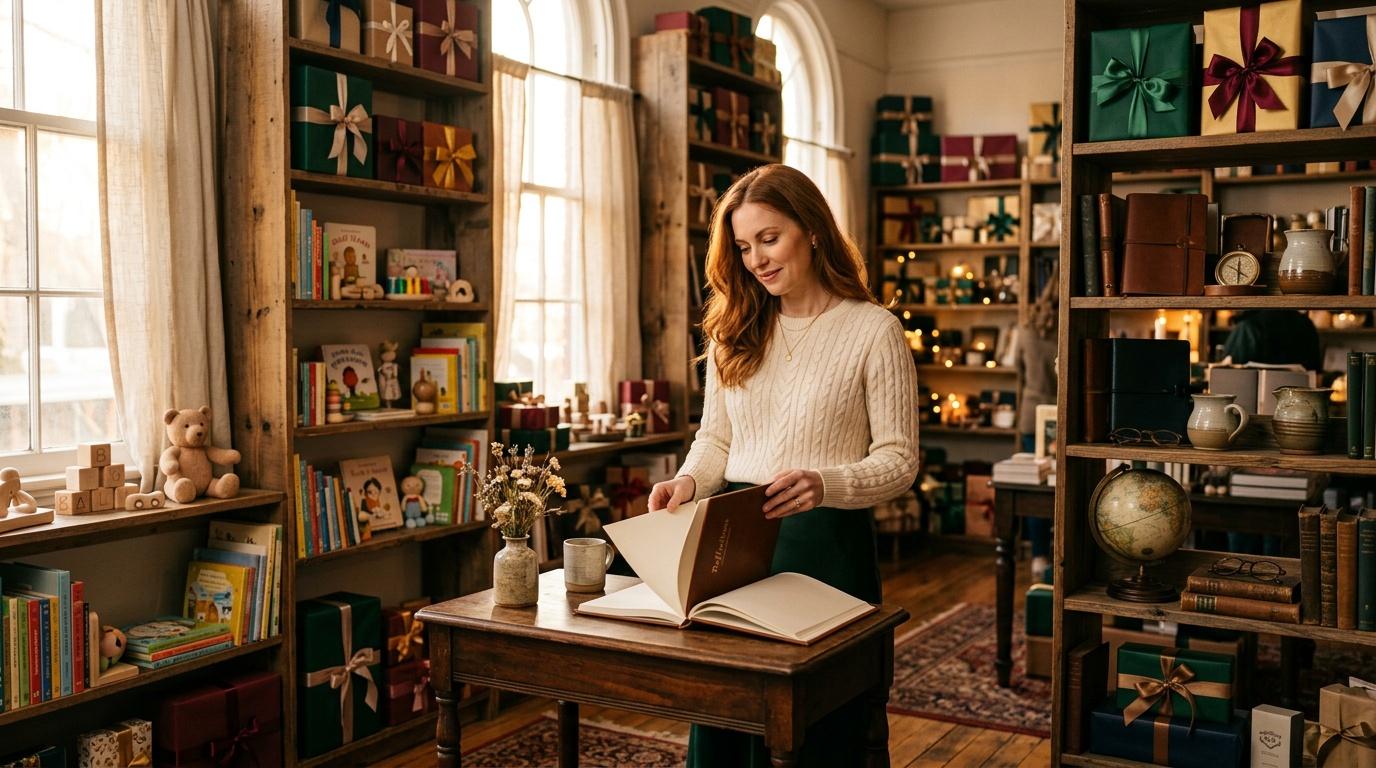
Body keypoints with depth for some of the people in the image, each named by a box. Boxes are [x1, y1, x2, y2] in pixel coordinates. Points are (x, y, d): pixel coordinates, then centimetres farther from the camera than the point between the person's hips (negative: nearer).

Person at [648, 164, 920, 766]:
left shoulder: (872, 330, -6)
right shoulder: (736, 331, 9)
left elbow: (898, 460, -8)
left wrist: (824, 483, -25)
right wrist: (689, 482, -6)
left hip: (824, 540, -4)